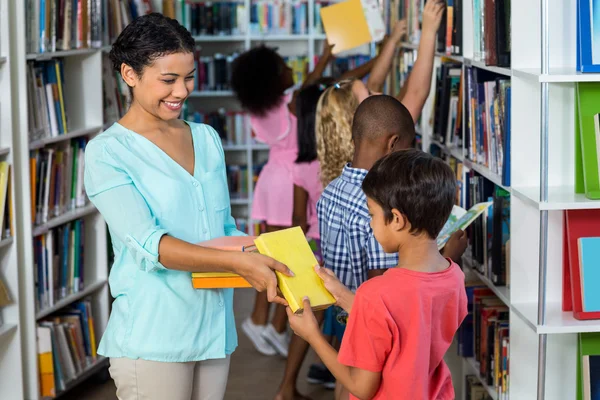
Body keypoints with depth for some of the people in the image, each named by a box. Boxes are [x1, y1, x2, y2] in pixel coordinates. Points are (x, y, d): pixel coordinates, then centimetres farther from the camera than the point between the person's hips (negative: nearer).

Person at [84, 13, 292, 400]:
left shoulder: (207, 139, 12)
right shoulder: (106, 153, -7)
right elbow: (148, 244, -19)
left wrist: (263, 263, -5)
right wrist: (239, 262, -30)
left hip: (215, 329, 6)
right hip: (153, 338, -6)